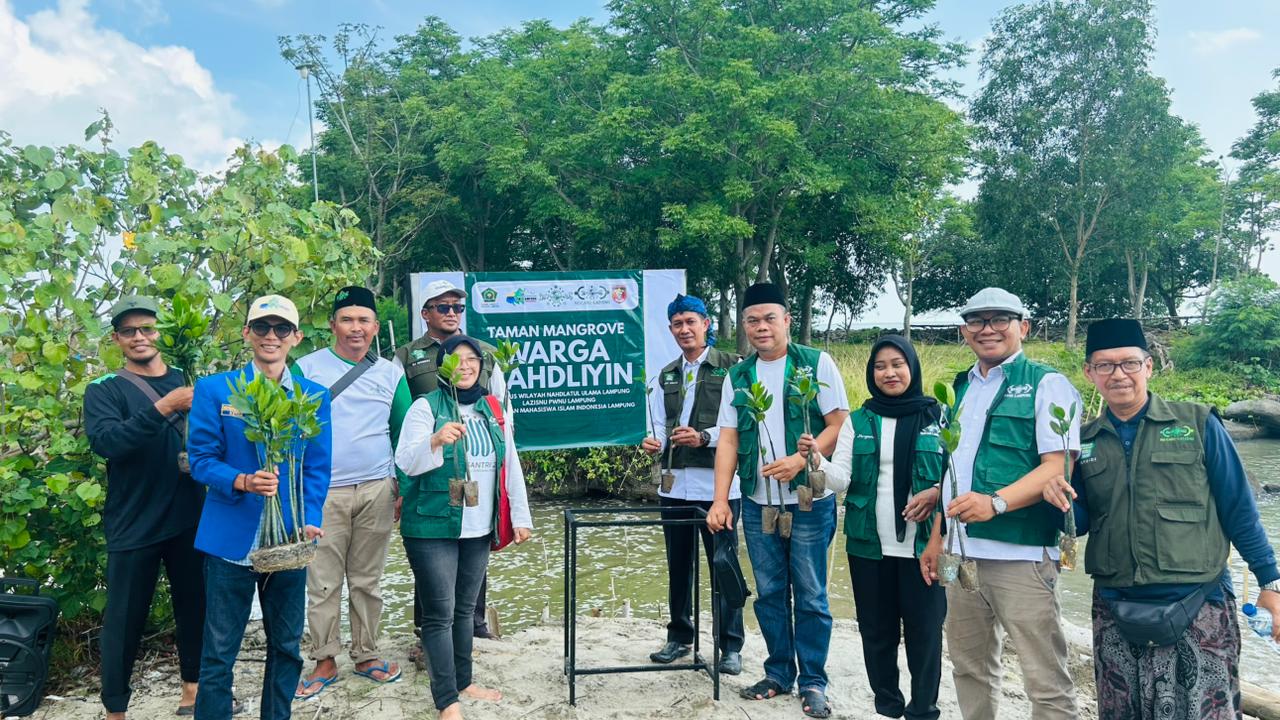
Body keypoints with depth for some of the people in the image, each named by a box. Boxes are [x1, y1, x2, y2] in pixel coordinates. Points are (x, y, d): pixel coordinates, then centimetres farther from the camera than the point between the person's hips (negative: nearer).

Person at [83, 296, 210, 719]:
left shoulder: (187, 383, 9)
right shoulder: (103, 390, -2)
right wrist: (164, 407, -30)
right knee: (125, 617, 5)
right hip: (133, 524, -3)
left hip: (189, 518, 4)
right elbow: (106, 441, -21)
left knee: (194, 605, 12)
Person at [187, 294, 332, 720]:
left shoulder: (314, 396, 5)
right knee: (219, 653, 5)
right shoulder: (214, 390, -1)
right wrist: (244, 481, -21)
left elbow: (317, 468, 5)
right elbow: (201, 459, -3)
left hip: (289, 539, 2)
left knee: (286, 647, 14)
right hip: (231, 538, -2)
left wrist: (309, 521, -9)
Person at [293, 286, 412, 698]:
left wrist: (403, 486, 7)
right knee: (323, 583, 3)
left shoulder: (391, 374, 8)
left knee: (367, 581, 10)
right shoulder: (306, 368, 1)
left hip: (377, 491, 2)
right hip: (322, 493, -1)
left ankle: (366, 656, 22)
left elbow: (402, 433, 11)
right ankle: (325, 661, 17)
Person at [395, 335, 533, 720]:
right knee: (439, 613, -3)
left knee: (465, 609, 16)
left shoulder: (493, 408, 9)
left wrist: (520, 517, 10)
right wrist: (435, 440, -35)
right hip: (433, 528, -5)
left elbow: (511, 466, 12)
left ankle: (463, 681, 30)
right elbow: (405, 462, -16)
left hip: (478, 529, 5)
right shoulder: (425, 406, -7)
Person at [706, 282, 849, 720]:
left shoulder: (816, 364, -3)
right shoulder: (738, 377, 7)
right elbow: (728, 440, 4)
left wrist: (800, 460, -21)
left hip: (809, 502, -3)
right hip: (758, 504, 4)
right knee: (769, 594, 12)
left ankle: (813, 681, 18)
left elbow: (840, 424, -7)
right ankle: (779, 673, 27)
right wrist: (720, 500, -4)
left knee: (810, 596, 4)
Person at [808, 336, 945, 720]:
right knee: (876, 630, 11)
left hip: (922, 544, -2)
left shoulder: (937, 418, 0)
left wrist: (936, 493, -17)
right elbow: (840, 477, -1)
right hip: (869, 545, 2)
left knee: (923, 629, 4)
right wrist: (816, 462, -21)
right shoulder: (858, 422, 6)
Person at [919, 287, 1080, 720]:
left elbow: (1059, 466, -15)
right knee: (969, 666, 16)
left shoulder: (1045, 384, -4)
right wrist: (937, 538, 18)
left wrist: (995, 502, -29)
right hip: (961, 553, 7)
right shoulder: (961, 389, 16)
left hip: (1020, 553, -6)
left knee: (1045, 681, -1)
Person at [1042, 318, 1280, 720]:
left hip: (1198, 606, -3)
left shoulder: (1197, 424, -3)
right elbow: (1080, 522, 9)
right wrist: (1060, 500, -12)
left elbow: (1238, 510, 0)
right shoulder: (1085, 442, 6)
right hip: (1115, 611, 3)